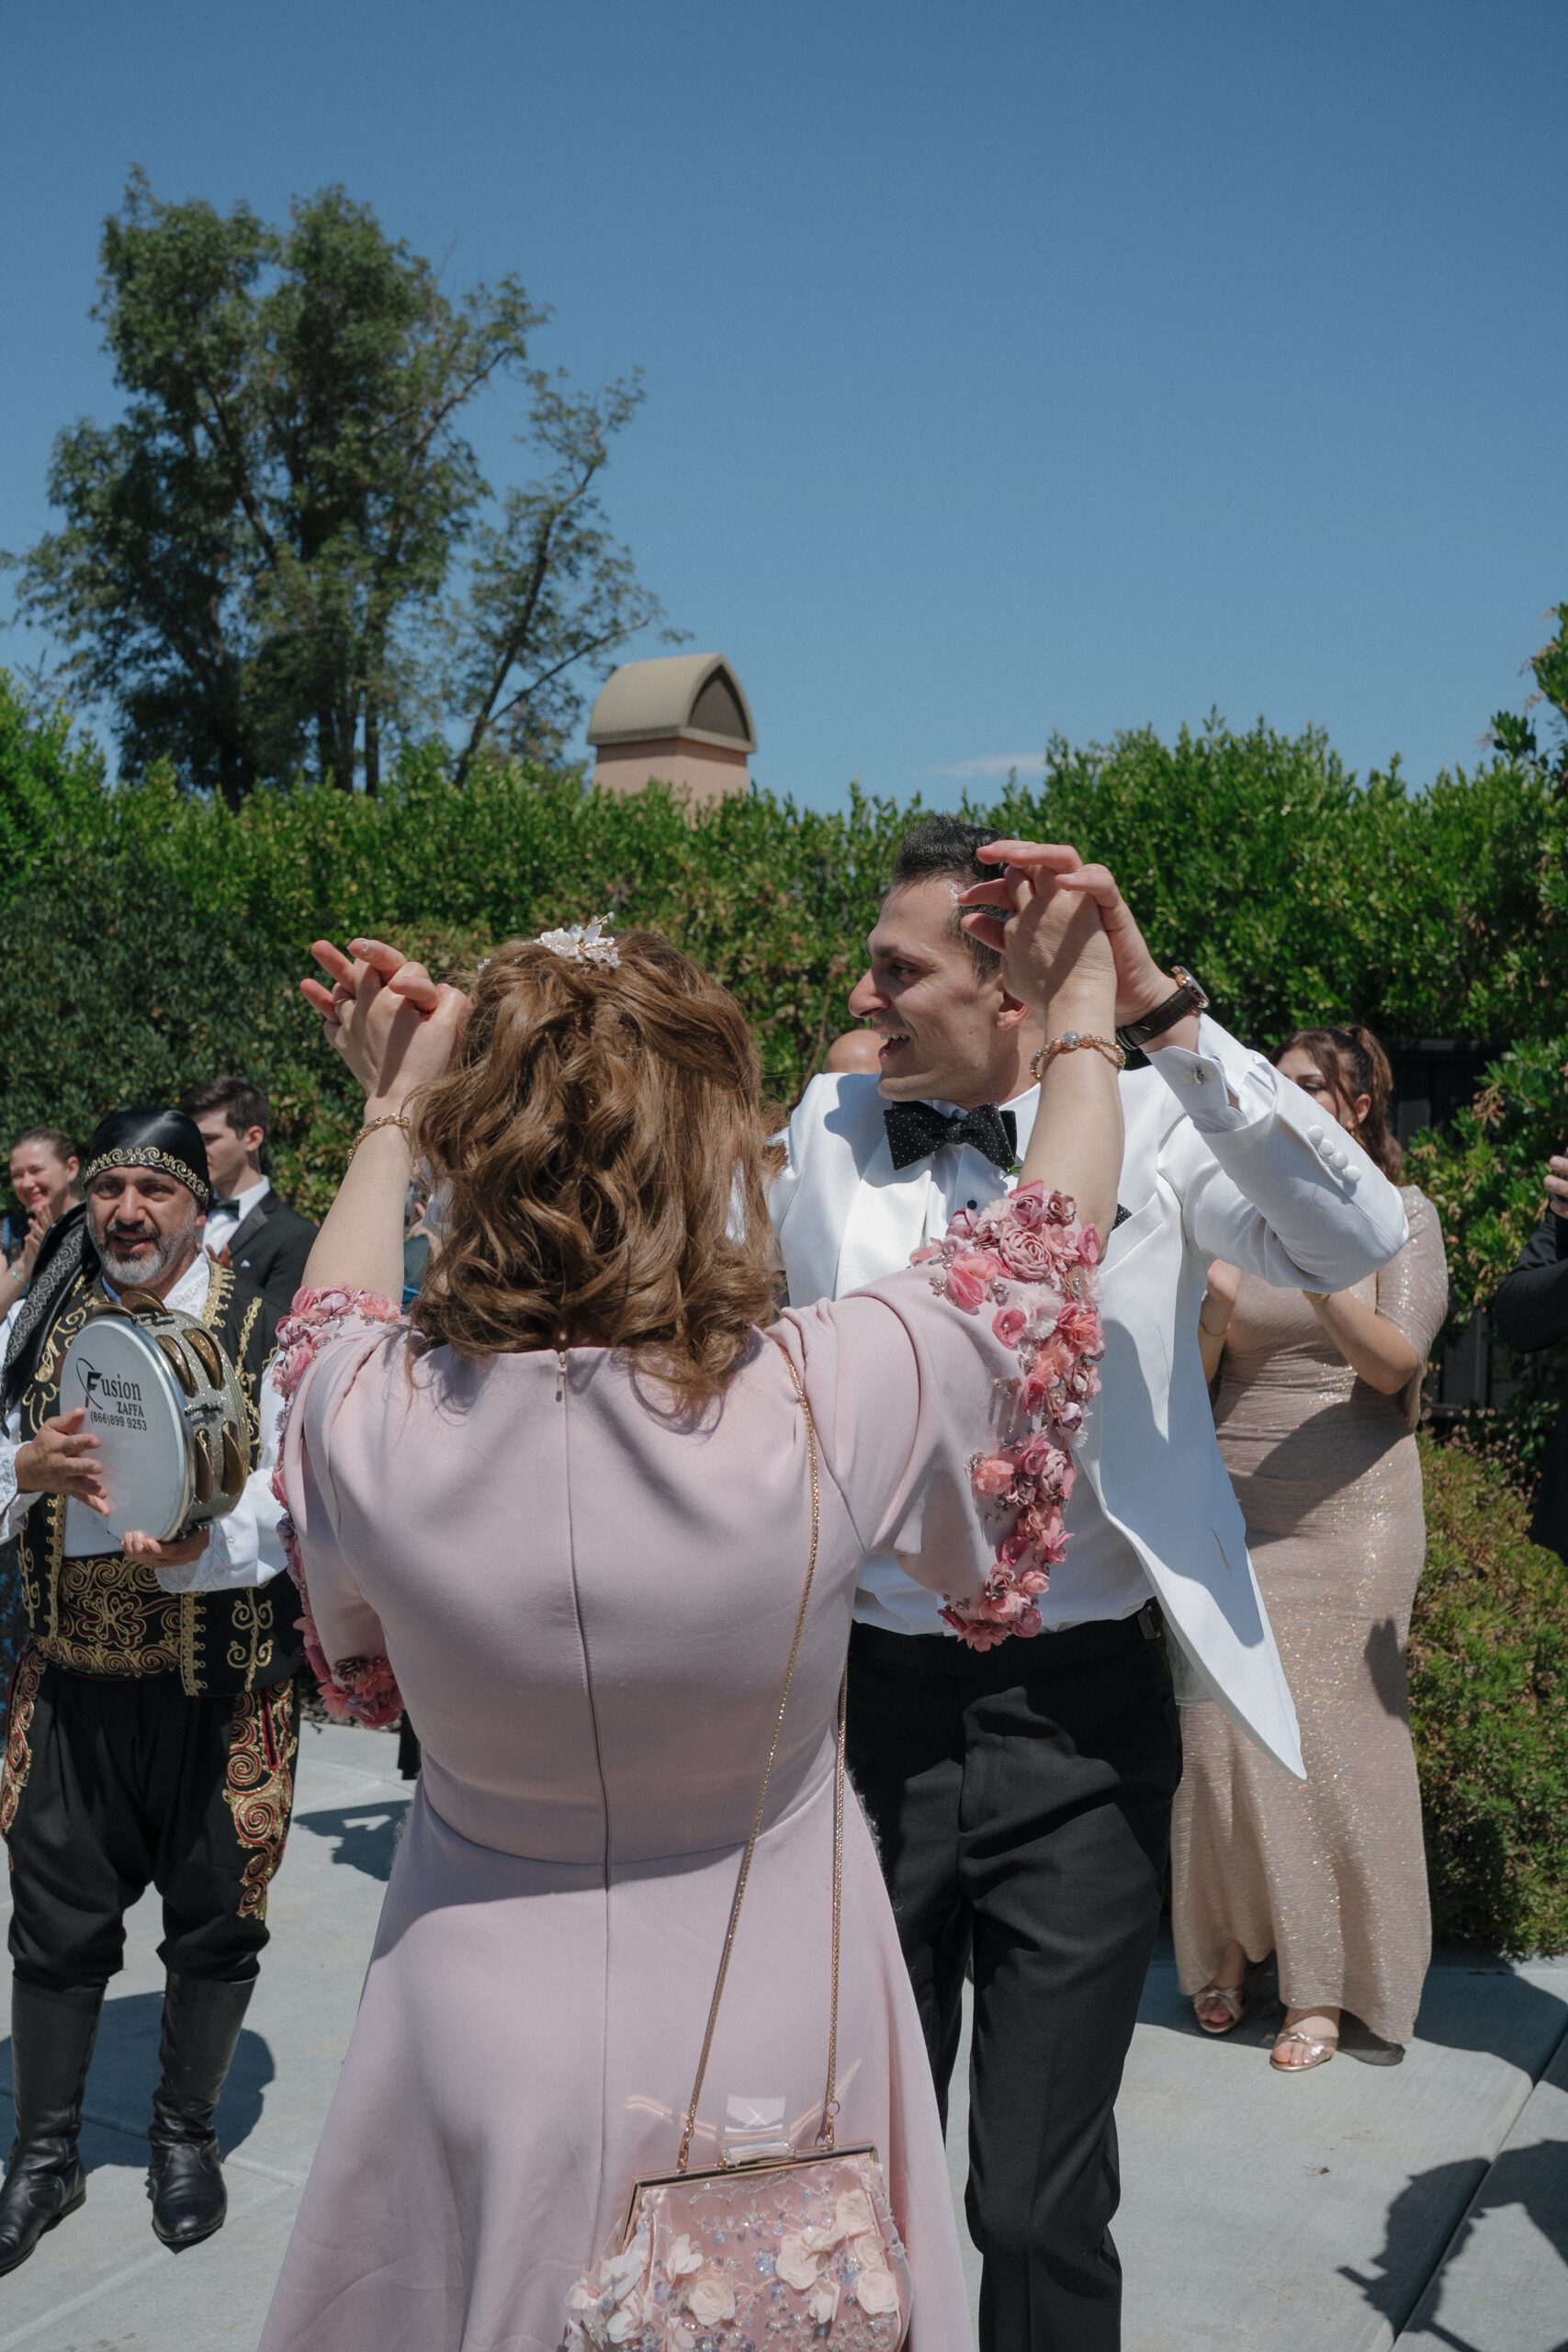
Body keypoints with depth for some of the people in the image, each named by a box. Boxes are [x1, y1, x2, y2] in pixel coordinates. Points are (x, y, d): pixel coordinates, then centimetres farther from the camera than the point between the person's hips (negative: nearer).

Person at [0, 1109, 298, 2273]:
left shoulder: (260, 1330, -6)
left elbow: (289, 1509, -10)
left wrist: (196, 1551, -29)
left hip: (220, 1683, -2)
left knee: (212, 1918, 11)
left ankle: (187, 2134, 34)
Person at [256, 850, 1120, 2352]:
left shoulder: (372, 1421, -23)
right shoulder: (818, 1402, -28)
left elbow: (331, 1316, 5)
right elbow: (1054, 1231, -8)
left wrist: (386, 1108, 17)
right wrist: (1080, 1012, 9)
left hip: (484, 2047, 1)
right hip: (766, 2052, -1)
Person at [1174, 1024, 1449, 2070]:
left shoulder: (1402, 1214, 2)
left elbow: (1397, 1363, -9)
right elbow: (1190, 1373, 8)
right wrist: (1213, 1299, -13)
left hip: (1348, 1504, -3)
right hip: (1234, 1500, 3)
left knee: (1330, 1732, -2)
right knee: (1223, 1727, 2)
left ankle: (1322, 1984, 11)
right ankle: (1229, 1947, 20)